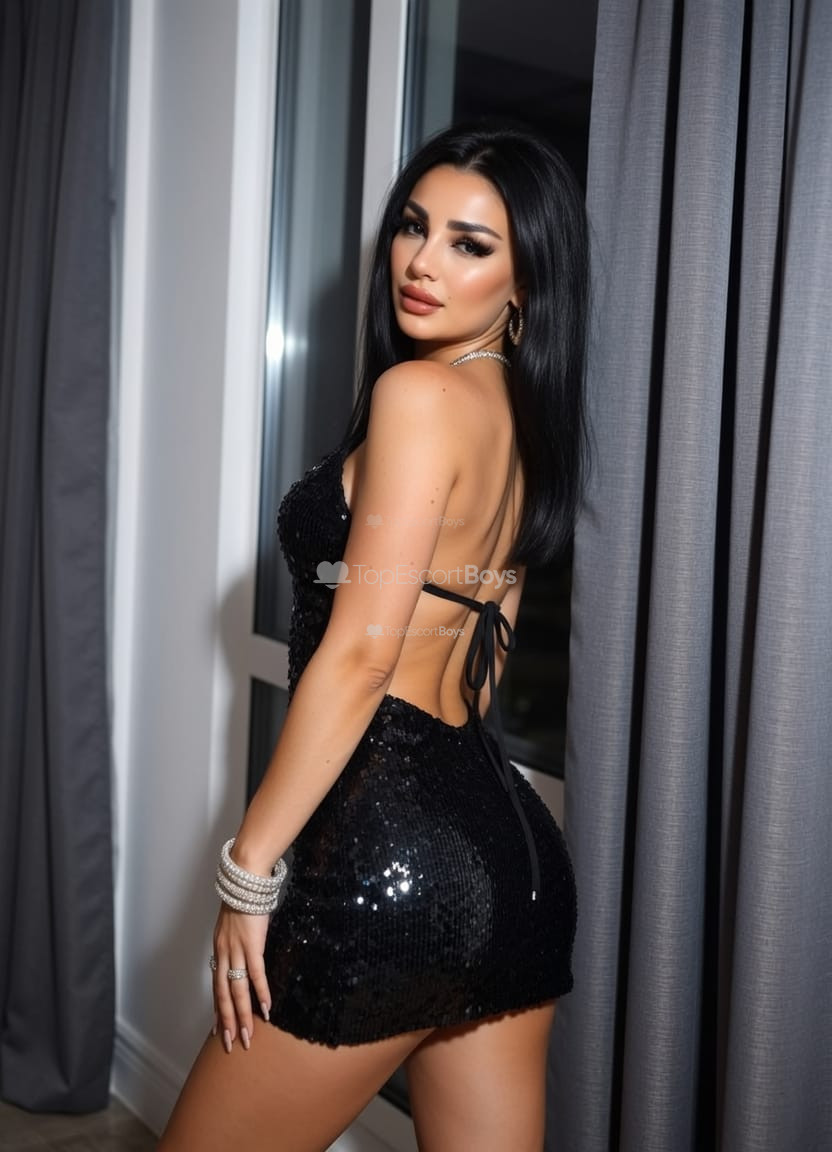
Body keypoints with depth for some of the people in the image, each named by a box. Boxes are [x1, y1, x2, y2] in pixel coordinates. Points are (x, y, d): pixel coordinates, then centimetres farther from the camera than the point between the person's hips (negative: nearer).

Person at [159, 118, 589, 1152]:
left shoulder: (419, 390, -12)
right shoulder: (527, 413, 15)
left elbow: (360, 655, -18)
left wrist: (248, 871, -12)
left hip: (395, 851, -9)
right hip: (514, 845, 9)